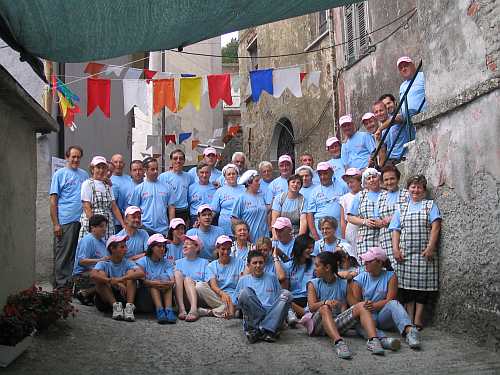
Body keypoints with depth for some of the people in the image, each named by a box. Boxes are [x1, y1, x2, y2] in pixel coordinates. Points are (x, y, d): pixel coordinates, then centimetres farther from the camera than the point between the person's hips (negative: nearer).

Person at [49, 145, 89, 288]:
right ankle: (61, 284, 6)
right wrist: (55, 223, -9)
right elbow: (53, 200, -3)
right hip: (65, 221, -5)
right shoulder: (60, 174, 1)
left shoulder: (84, 174, 15)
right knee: (63, 254, -1)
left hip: (82, 221, 5)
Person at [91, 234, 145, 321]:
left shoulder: (128, 263, 0)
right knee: (101, 274, -20)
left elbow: (141, 273, -21)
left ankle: (129, 306, -30)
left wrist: (121, 279, -34)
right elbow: (93, 275, -27)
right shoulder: (103, 264, -4)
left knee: (131, 272, -14)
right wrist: (114, 282, -35)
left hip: (124, 296, 1)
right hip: (105, 299, -1)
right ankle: (116, 305, -28)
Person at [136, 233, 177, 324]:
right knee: (154, 283, -28)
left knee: (166, 281, -24)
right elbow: (141, 280, -13)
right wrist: (153, 283, -33)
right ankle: (159, 310, -45)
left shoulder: (167, 263, 10)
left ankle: (168, 309, -40)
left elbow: (173, 281, -7)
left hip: (164, 295, 2)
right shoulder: (142, 261, 5)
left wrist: (168, 283, -31)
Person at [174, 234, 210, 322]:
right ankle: (181, 309, -37)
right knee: (177, 273, -21)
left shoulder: (204, 263, 15)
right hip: (180, 297, 2)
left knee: (188, 279, -28)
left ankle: (194, 309, -50)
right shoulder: (178, 262, 23)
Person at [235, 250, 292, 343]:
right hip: (252, 317, -1)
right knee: (245, 291, -28)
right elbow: (237, 300, 21)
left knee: (286, 294, -23)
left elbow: (280, 298, 23)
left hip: (272, 314, 2)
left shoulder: (272, 278, 23)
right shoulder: (243, 280, 20)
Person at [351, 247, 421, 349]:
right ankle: (382, 339, -58)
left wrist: (374, 305, -24)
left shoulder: (390, 276, 4)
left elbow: (390, 300, -7)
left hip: (384, 316, 0)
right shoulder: (359, 279, 6)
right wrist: (365, 306, -24)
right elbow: (356, 303, -1)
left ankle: (409, 331, -54)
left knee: (393, 304, -30)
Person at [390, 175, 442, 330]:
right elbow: (396, 230, 11)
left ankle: (418, 319, 1)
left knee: (423, 285, -4)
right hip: (405, 253, 2)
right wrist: (395, 249, -2)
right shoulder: (401, 208, 17)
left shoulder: (430, 205, 10)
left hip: (424, 253, -2)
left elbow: (435, 227, -1)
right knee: (407, 285, 1)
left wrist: (430, 247, -13)